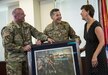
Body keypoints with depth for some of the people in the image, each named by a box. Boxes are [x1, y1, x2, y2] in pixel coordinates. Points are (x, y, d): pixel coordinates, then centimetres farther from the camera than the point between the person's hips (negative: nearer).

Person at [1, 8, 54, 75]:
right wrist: (23, 48, -17)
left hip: (27, 57, 7)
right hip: (14, 60, -6)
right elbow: (7, 45, -18)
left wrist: (47, 38, -11)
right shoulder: (8, 29, -12)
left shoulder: (27, 26, 10)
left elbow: (37, 33, 7)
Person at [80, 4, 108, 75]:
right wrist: (82, 49, 8)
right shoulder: (86, 25, 8)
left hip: (98, 56, -8)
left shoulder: (96, 25, -18)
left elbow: (102, 42, -20)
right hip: (89, 55, 8)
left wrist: (95, 56, -25)